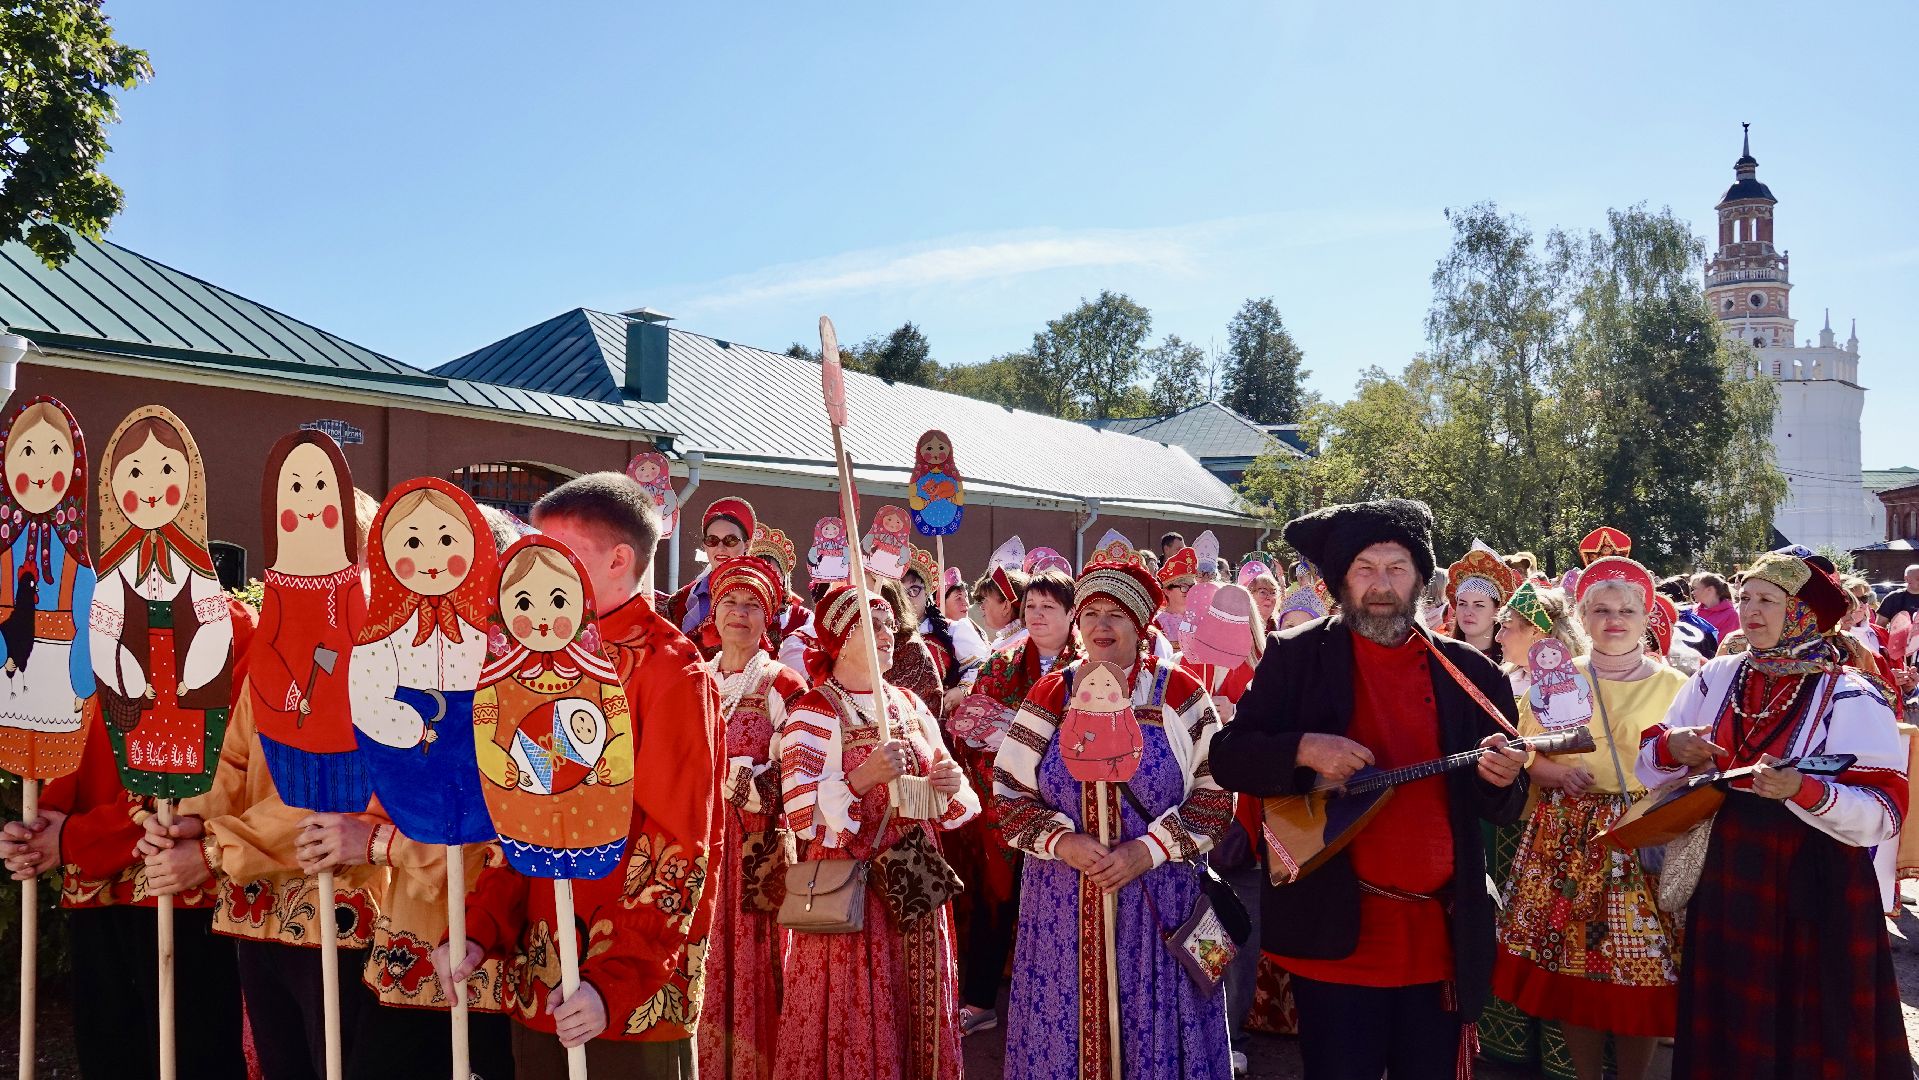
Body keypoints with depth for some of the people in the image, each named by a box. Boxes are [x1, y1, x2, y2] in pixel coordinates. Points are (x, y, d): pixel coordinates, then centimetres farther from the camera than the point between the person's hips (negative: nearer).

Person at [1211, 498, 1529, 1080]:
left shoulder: (1470, 672, 6)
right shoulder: (1296, 657, -1)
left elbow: (1504, 808, 10)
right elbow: (1228, 757, -3)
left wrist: (1502, 779, -13)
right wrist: (1302, 749, -20)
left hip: (1441, 935, 3)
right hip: (1336, 930, -3)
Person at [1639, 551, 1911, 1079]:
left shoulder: (1849, 697, -10)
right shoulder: (1716, 678, 4)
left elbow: (1885, 813, -17)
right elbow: (1650, 768, 8)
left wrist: (1804, 790, -32)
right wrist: (1671, 746, -13)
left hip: (1812, 896, -4)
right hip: (1724, 886, 4)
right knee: (1725, 1028, 14)